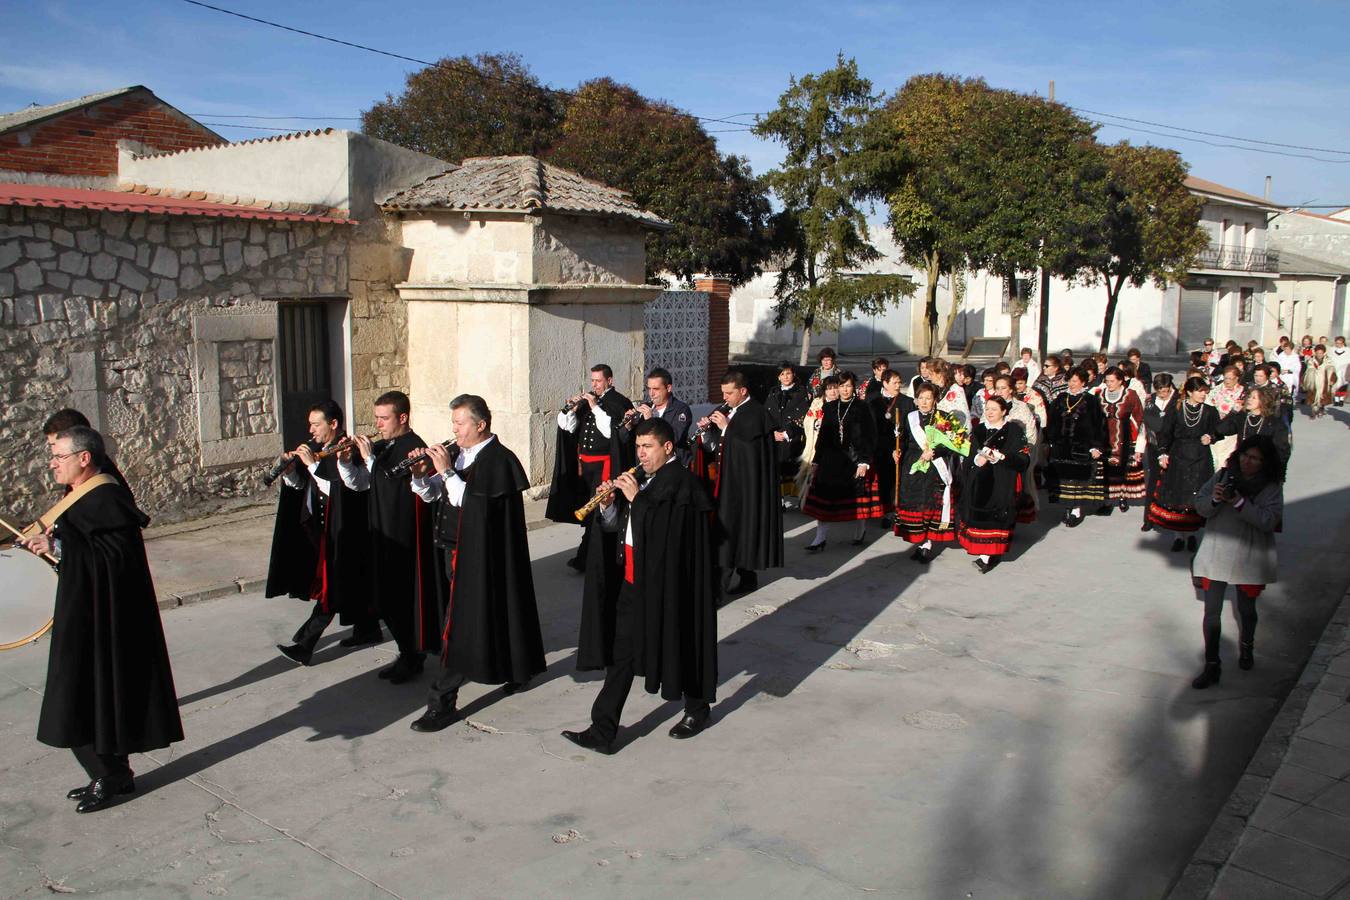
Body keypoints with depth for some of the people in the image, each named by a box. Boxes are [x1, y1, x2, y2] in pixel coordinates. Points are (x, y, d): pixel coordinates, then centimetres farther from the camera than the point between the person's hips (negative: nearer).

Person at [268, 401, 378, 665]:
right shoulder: (315, 448, 7)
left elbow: (338, 488, -26)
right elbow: (301, 485, 13)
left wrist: (312, 463, -24)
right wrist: (291, 471, -6)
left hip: (341, 529, -9)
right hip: (319, 526, 9)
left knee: (331, 587, -4)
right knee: (351, 581, 18)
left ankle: (304, 645, -3)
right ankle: (367, 629, 30)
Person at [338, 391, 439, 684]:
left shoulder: (413, 447, -13)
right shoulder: (382, 447, 11)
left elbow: (393, 482, -23)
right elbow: (359, 484, 10)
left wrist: (370, 458, -21)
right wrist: (346, 461, -5)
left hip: (404, 536, -8)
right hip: (382, 533, 9)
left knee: (404, 595, 1)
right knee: (387, 597, 14)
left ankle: (413, 658, 15)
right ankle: (407, 653, 27)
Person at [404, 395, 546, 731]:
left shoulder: (499, 460, -14)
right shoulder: (458, 453, 8)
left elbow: (469, 501, -23)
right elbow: (431, 495, 11)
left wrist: (446, 470, -20)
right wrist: (420, 474, -7)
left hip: (478, 555, -8)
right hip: (455, 549, 8)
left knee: (460, 624, -6)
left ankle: (442, 702, -1)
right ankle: (516, 668, 36)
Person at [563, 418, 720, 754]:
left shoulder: (680, 481, -12)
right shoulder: (640, 479, 10)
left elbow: (664, 527, -24)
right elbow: (615, 526, 13)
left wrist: (636, 497, -20)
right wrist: (609, 505, -6)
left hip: (666, 584, -7)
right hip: (633, 580, 7)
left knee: (677, 645, 10)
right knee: (621, 652, 5)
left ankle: (698, 709, 34)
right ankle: (603, 731, 7)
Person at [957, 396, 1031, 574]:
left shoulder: (1014, 431, 0)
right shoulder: (978, 430, 13)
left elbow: (1024, 458, -5)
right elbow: (968, 455, 12)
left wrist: (1001, 457, -18)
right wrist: (977, 460, -9)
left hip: (1002, 484, -4)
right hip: (978, 483, 4)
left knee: (995, 516, -9)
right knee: (977, 515, -3)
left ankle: (986, 556, -8)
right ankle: (987, 554, 10)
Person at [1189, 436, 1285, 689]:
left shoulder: (1272, 486, -6)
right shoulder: (1223, 475, -1)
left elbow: (1269, 520, -17)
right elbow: (1200, 506, 0)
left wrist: (1240, 503, -26)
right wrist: (1214, 499, -20)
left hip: (1249, 557, -1)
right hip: (1216, 553, 1)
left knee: (1246, 608, 18)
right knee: (1211, 611, -2)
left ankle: (1246, 648, 47)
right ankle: (1212, 666, 5)